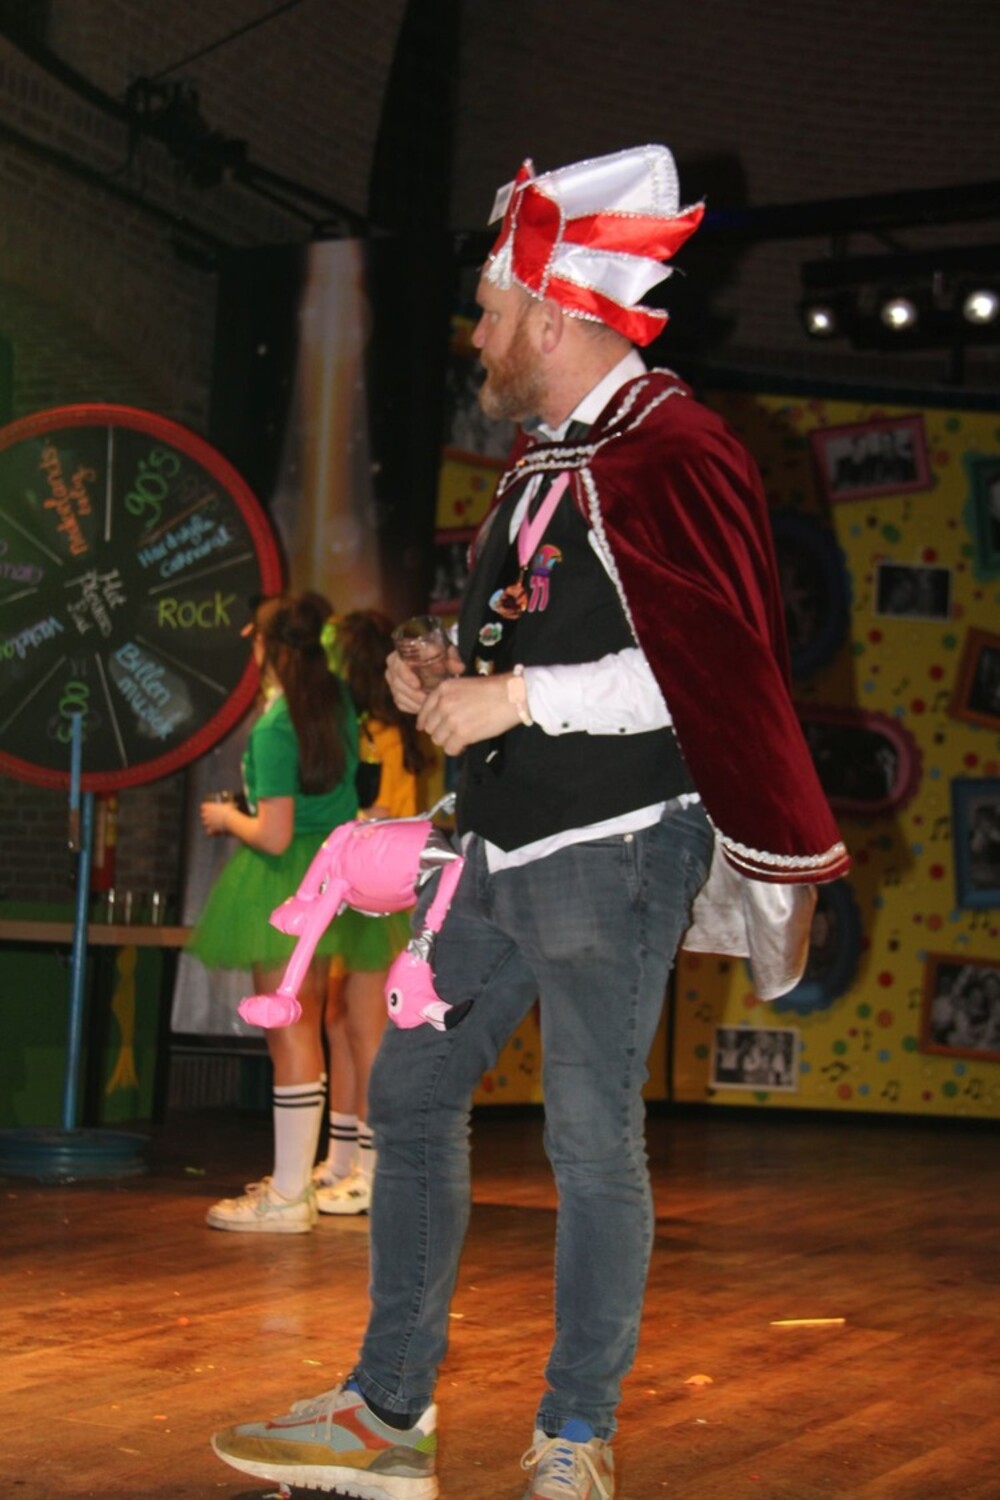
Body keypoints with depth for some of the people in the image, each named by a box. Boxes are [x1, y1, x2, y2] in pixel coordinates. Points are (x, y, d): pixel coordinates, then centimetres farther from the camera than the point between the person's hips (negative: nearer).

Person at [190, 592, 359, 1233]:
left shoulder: (273, 728, -19)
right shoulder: (338, 701, 4)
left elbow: (274, 836, -21)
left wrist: (226, 818, -3)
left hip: (283, 885, -9)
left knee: (289, 1036, -5)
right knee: (306, 1031, 16)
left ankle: (288, 1198, -1)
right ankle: (297, 1179, 25)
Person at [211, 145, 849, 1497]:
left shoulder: (671, 455, -14)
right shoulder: (543, 462, 17)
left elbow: (718, 669, -23)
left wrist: (517, 699, -20)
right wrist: (450, 686, 9)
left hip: (613, 853, -10)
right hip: (503, 849, 10)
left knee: (591, 1139, -2)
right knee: (410, 1093, 11)